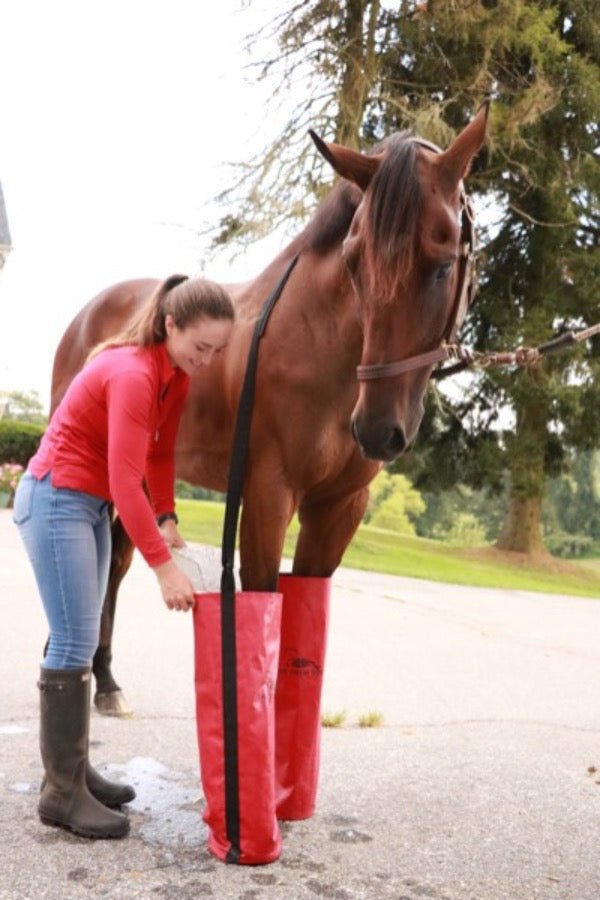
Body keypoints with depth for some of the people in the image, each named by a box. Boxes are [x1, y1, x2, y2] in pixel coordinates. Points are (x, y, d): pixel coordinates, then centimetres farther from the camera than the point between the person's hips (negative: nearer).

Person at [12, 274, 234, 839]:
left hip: (92, 507, 9)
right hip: (55, 501, -9)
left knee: (81, 642, 11)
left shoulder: (176, 376, 3)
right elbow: (126, 483, -30)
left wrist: (167, 518, -6)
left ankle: (72, 770, 20)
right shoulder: (132, 374, -25)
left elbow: (161, 454, 8)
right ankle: (61, 793, 1)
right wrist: (163, 567, -29)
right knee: (73, 644, -8)